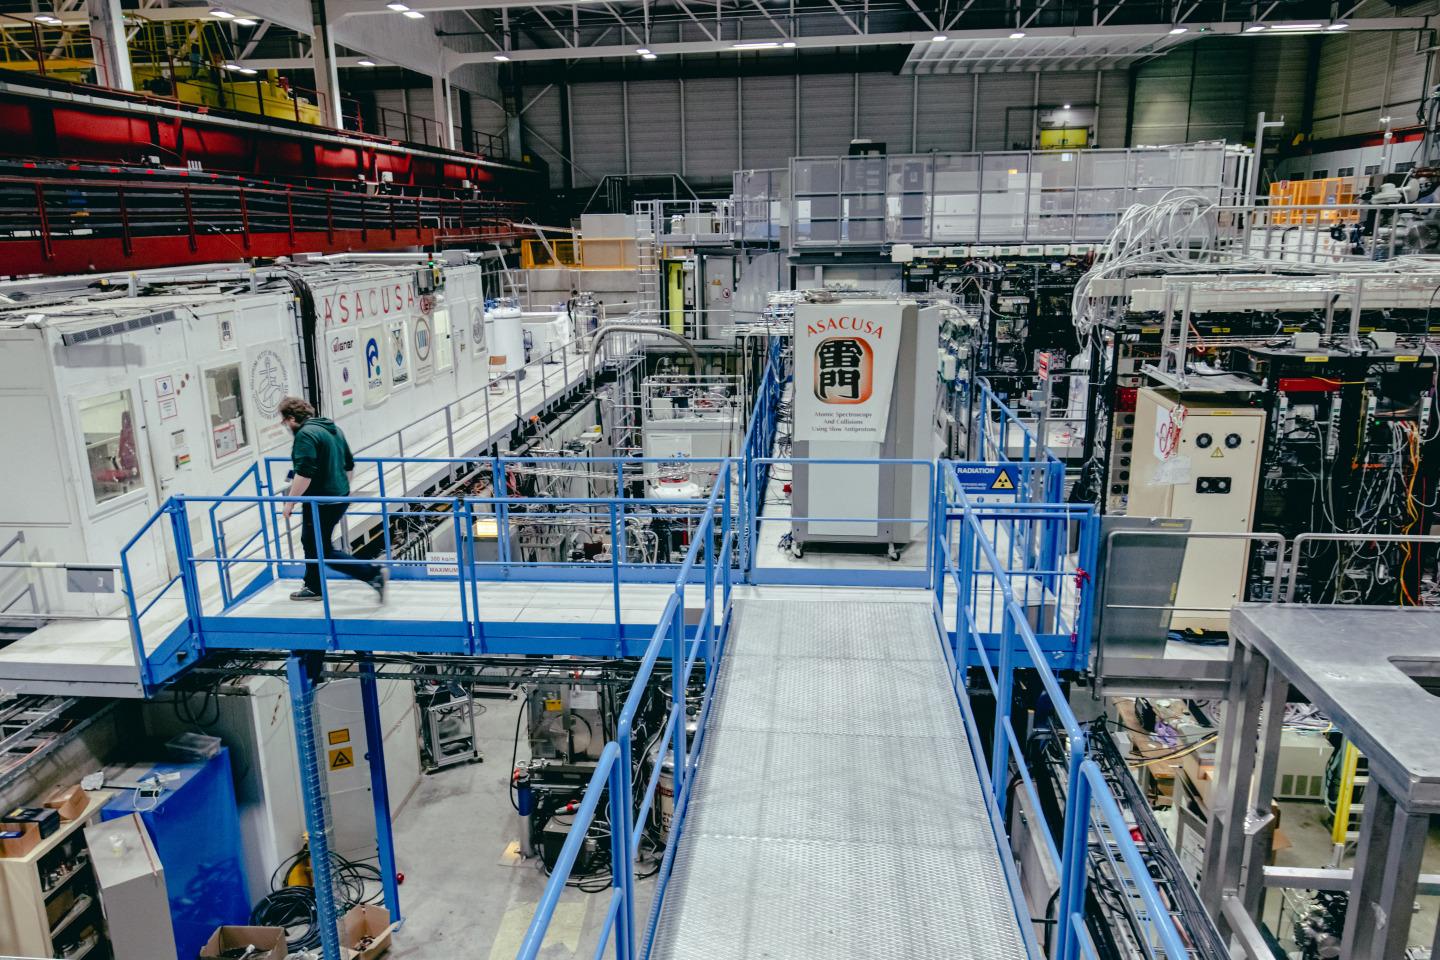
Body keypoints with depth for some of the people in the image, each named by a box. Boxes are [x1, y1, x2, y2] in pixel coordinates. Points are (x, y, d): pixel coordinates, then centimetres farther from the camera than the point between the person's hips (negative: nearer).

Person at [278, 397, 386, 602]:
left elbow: (304, 474, -27)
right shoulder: (332, 428, 11)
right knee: (310, 541, 24)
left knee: (324, 551, 1)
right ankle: (313, 587, 36)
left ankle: (373, 574, -6)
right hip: (340, 498, 10)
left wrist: (290, 502, -17)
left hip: (320, 503, -10)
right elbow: (349, 465, 18)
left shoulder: (305, 435, -18)